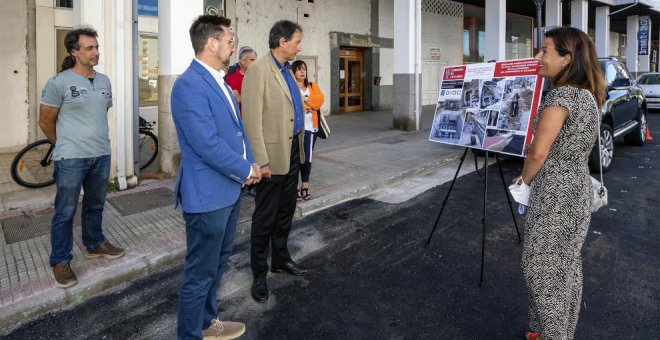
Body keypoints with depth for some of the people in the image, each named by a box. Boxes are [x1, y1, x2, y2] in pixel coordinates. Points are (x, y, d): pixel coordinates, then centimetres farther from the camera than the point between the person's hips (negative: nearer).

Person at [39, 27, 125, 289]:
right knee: (65, 211, 4)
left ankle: (94, 245, 37)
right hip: (71, 159, -5)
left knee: (95, 205, 19)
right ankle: (60, 261, 17)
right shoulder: (59, 82, -9)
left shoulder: (104, 81, 8)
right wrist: (65, 146, 7)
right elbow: (45, 122, -3)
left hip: (102, 156, 6)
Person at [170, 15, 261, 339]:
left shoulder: (218, 81, 11)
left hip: (229, 188, 11)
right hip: (207, 194, -10)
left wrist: (249, 163, 1)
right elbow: (208, 145, -26)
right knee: (200, 272, 3)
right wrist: (246, 170, -13)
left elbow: (237, 127, 16)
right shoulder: (189, 85, -20)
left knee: (218, 260, 23)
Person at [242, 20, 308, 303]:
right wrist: (261, 161, -20)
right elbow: (252, 120, -18)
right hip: (273, 155, -8)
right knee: (266, 216, 3)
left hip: (292, 152, 8)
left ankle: (281, 259, 34)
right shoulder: (259, 70, -14)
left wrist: (298, 148, 15)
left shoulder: (287, 70, 13)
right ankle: (259, 273, 17)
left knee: (286, 211, 18)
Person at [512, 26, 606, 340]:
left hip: (554, 195, -9)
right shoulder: (589, 95, 9)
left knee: (541, 268, 4)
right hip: (577, 191, 9)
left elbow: (538, 152, -21)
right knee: (566, 266, 18)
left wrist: (524, 180, -3)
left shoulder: (561, 95, -19)